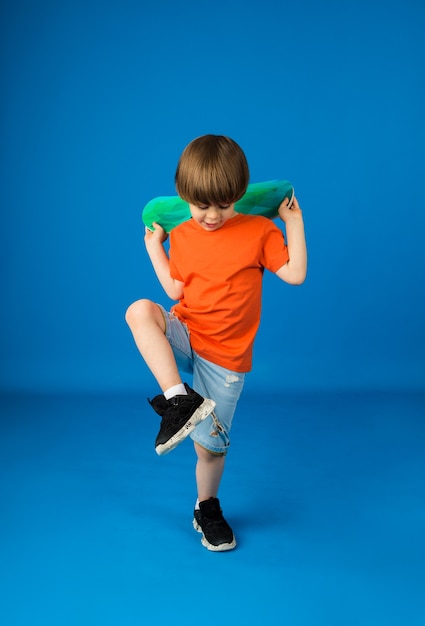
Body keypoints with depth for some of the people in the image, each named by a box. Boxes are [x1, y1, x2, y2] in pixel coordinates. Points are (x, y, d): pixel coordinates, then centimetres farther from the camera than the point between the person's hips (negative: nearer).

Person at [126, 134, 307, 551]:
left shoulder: (259, 231, -4)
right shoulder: (181, 236, 3)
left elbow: (295, 274, -10)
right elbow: (177, 291, 7)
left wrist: (294, 222, -8)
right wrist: (154, 247, 7)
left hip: (225, 358, -2)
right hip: (183, 336, 2)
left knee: (210, 446, 3)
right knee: (140, 310, -31)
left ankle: (206, 508, 33)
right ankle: (179, 399, -32)